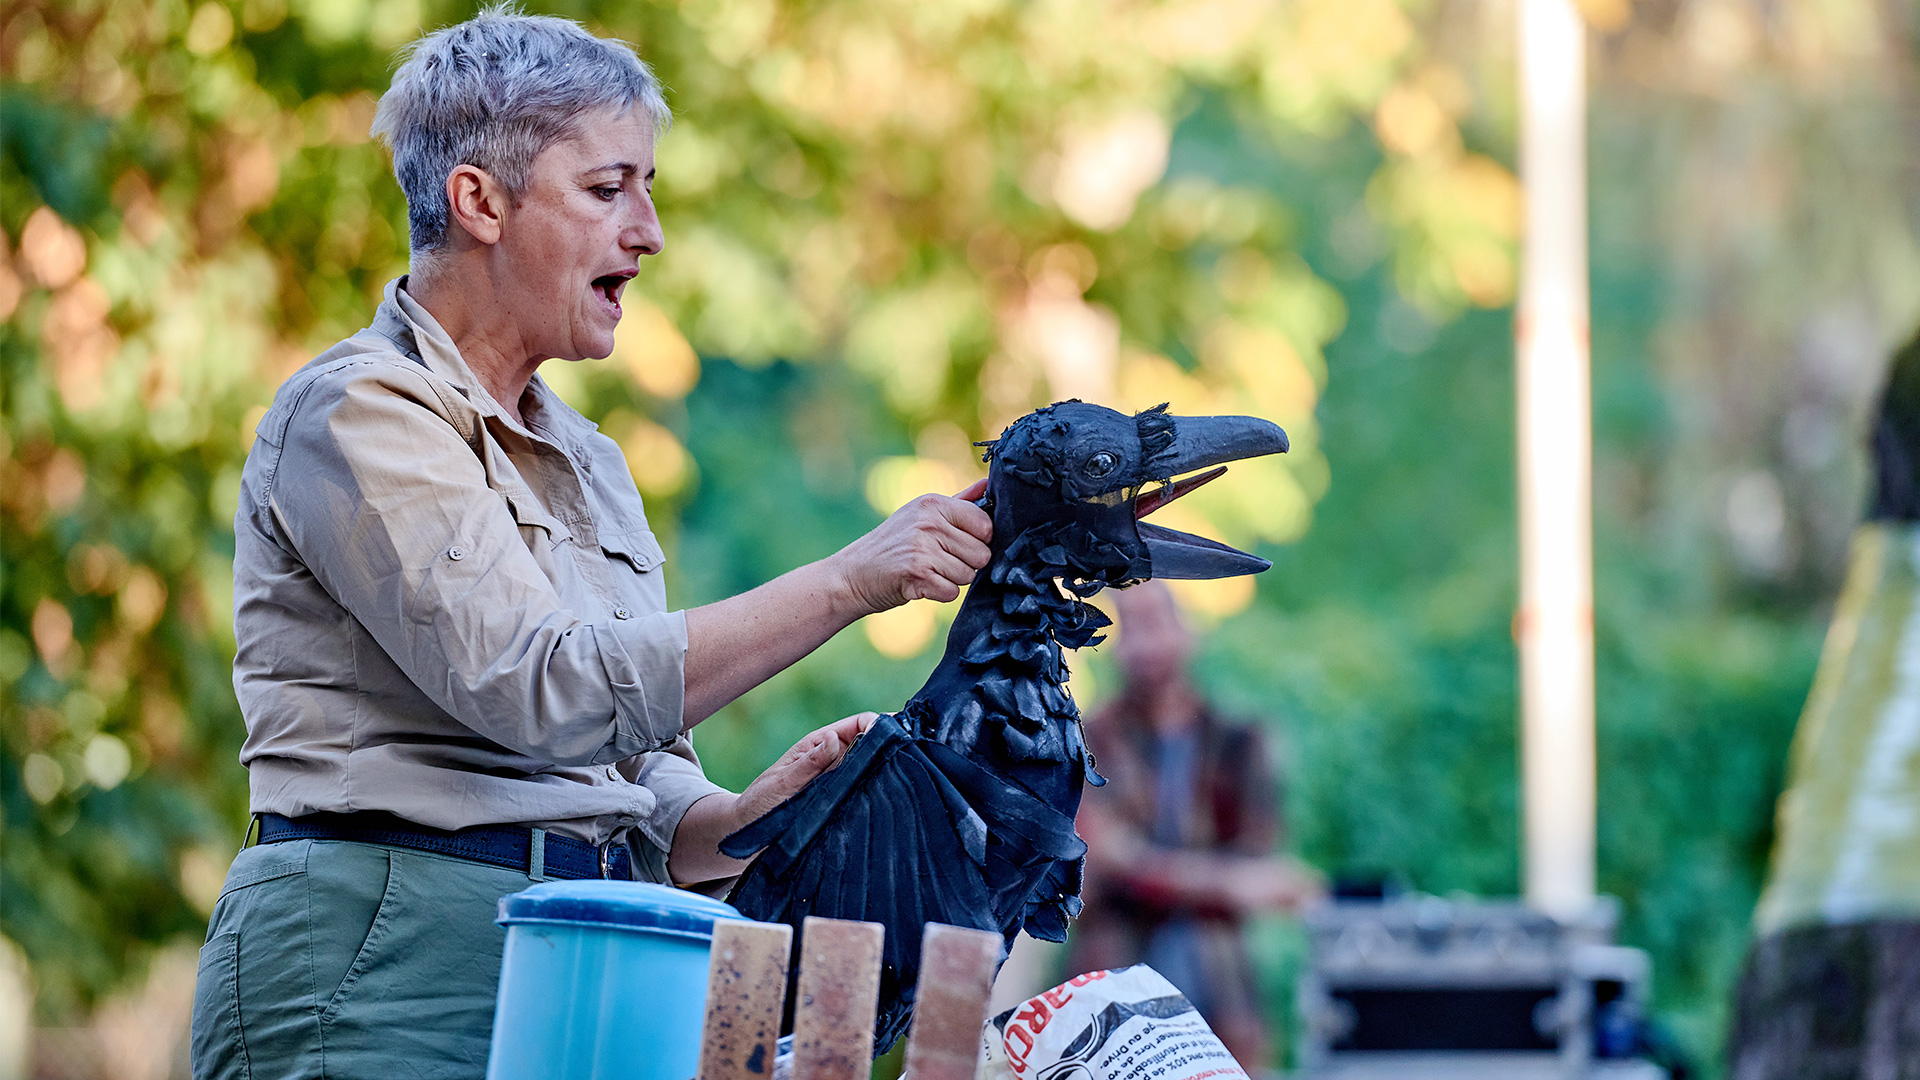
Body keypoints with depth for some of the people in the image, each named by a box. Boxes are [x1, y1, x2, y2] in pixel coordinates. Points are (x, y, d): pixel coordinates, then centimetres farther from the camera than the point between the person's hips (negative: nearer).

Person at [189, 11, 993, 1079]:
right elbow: (547, 691, -20)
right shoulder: (357, 412, -7)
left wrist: (749, 817, -5)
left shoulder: (589, 463, 19)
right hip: (382, 955, -7)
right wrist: (852, 580, -19)